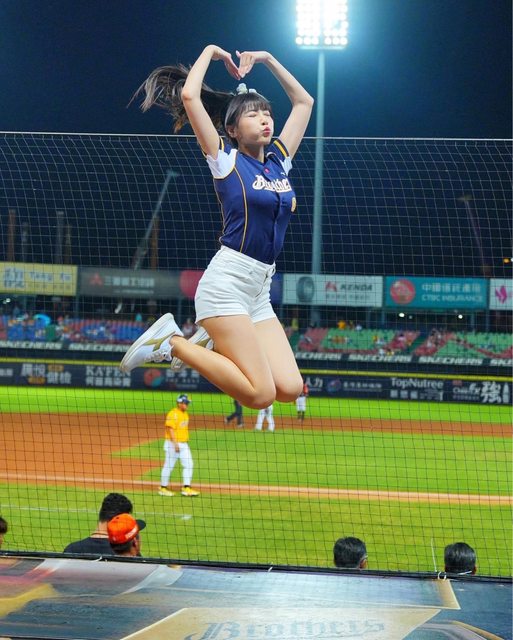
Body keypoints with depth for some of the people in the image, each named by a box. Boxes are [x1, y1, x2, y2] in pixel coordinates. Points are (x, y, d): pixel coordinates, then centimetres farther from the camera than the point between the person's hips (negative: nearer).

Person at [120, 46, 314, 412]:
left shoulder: (279, 159, 15)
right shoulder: (226, 160, -1)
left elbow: (304, 101, 27)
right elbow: (189, 97, -11)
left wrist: (268, 60, 20)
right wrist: (210, 53, 3)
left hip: (260, 292, 7)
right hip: (228, 282, -7)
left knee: (289, 389, -8)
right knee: (261, 394, -18)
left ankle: (214, 342, 13)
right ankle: (171, 342, -4)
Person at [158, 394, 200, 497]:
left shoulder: (185, 414, 14)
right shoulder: (173, 414, -14)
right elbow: (170, 429, -20)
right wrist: (175, 443, -25)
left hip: (183, 444, 8)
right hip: (172, 443, -8)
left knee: (188, 465, 1)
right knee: (168, 466, 0)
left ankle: (186, 488, 3)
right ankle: (163, 488, 10)